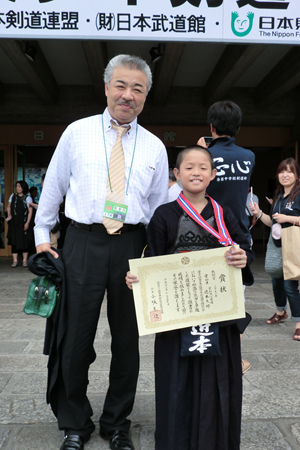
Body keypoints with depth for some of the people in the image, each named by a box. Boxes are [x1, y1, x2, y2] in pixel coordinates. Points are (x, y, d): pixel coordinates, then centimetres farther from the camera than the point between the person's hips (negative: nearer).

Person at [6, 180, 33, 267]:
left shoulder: (27, 198, -1)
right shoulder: (13, 196, 10)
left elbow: (30, 211, -4)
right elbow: (9, 206, 20)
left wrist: (27, 222, -11)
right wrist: (9, 214, 1)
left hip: (23, 222, -3)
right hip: (13, 222, 3)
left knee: (24, 240, -1)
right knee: (14, 241, 2)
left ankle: (25, 260, 7)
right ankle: (15, 260, 6)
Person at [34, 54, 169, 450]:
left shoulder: (155, 147, 9)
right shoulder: (77, 132, 7)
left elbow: (159, 208, 11)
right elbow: (54, 186, 12)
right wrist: (42, 234, 11)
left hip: (132, 245, 2)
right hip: (83, 243, -1)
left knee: (127, 339, 10)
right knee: (76, 336, 5)